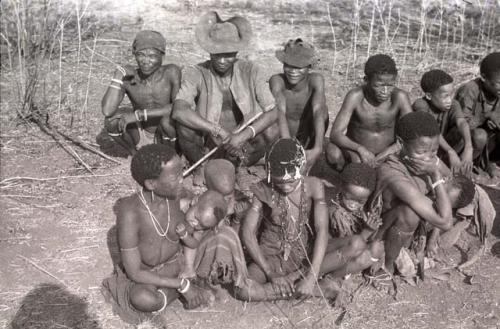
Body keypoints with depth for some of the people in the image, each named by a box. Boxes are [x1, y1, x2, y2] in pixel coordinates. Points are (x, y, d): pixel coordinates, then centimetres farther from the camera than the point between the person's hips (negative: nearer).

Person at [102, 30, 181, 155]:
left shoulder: (171, 72, -20)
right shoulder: (128, 79, -14)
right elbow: (107, 111, -27)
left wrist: (139, 114, -31)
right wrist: (119, 73, -24)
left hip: (169, 137, -2)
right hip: (142, 138, 2)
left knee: (167, 119, -33)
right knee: (112, 118, -21)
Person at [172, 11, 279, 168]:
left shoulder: (250, 71, -4)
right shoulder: (196, 74, -10)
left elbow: (272, 112, -11)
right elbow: (179, 112, -27)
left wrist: (243, 135, -27)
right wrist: (219, 131, -34)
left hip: (242, 147, 2)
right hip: (207, 147, -1)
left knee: (272, 131, -24)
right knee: (183, 123, -27)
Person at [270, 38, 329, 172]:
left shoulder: (316, 80, -20)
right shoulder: (277, 80, -22)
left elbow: (318, 113, -34)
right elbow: (280, 113, -36)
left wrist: (318, 149, -50)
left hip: (309, 141, 0)